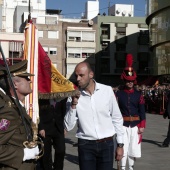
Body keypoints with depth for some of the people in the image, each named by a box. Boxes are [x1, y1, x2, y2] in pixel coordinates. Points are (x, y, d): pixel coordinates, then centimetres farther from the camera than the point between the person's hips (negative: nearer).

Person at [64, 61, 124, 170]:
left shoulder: (107, 90, -4)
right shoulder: (74, 96, -3)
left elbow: (117, 118, 4)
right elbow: (68, 127, -5)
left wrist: (120, 144, 5)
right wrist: (73, 105, -16)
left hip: (106, 144, 0)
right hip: (85, 145, 0)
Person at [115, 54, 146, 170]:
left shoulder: (139, 95, 4)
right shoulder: (118, 94, -1)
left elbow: (142, 112, 4)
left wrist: (142, 126, -2)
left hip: (135, 125, 2)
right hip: (123, 125, -2)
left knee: (133, 149, 9)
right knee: (123, 149, -4)